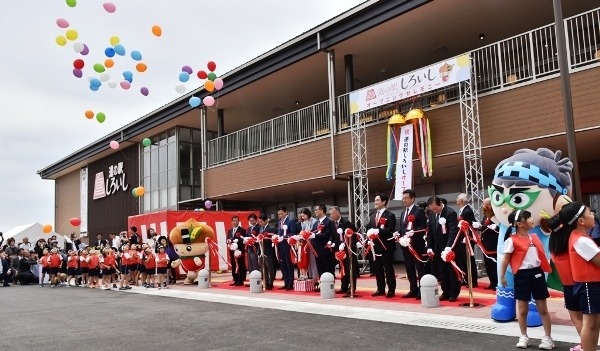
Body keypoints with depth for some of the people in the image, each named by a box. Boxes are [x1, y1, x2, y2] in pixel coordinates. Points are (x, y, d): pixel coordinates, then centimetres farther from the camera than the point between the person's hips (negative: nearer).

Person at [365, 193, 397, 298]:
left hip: (386, 246, -7)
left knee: (388, 268, -1)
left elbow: (390, 230, -17)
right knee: (377, 269, 10)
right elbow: (368, 228, 15)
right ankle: (380, 289, 18)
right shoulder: (372, 216, 18)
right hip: (375, 246, 7)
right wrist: (369, 232, -8)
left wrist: (378, 231, -24)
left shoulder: (390, 215, -5)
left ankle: (391, 290, 5)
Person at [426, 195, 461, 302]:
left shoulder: (451, 213, -15)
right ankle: (446, 292, 16)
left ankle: (454, 293, 12)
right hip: (438, 248, 6)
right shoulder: (432, 214, 6)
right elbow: (430, 232, 9)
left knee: (452, 270, 4)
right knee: (442, 271, 9)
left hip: (450, 248, -6)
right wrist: (429, 247, 1)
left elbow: (453, 231, -23)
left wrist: (448, 247, -32)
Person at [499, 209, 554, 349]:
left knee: (543, 308, 9)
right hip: (522, 275, -4)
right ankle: (524, 337, 22)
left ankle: (548, 337, 18)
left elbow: (541, 254, 16)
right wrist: (502, 276, -7)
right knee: (522, 309, 7)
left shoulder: (534, 237, 7)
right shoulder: (512, 240, -11)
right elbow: (506, 259, -7)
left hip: (537, 273, 5)